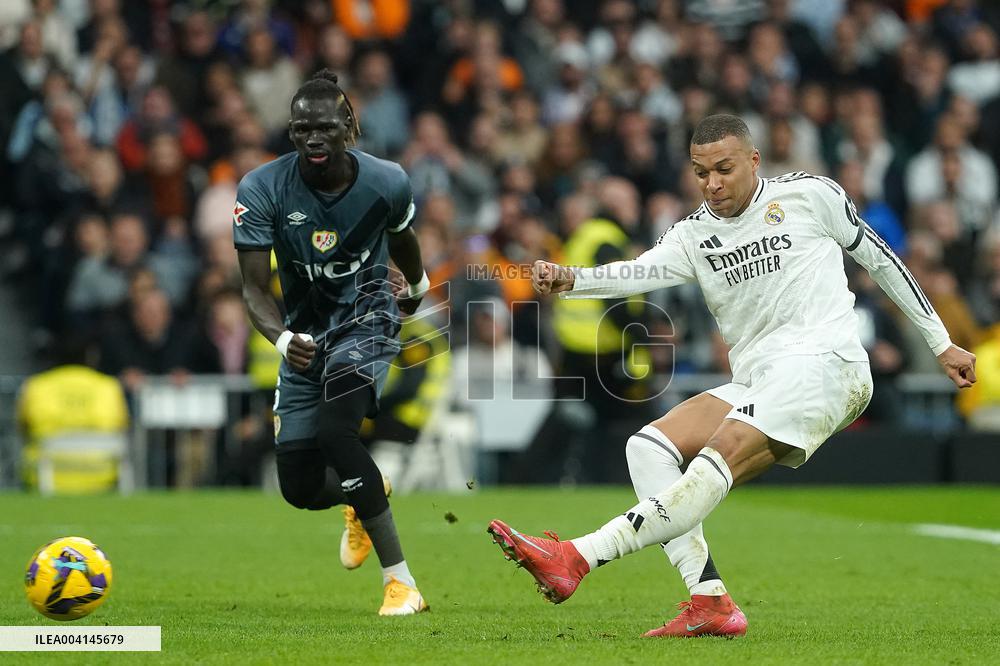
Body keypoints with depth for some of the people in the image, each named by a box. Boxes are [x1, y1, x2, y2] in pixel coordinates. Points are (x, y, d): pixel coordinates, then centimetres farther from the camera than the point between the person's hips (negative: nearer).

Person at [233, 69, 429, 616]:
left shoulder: (386, 183, -15)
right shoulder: (262, 190, -17)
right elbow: (254, 289, -17)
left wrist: (416, 285, 29)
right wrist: (281, 338, -37)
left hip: (366, 319, -3)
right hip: (305, 334, 3)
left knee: (335, 430, -30)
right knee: (299, 487, 0)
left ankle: (400, 583, -25)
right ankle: (362, 495, 39)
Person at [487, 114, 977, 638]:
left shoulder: (811, 195, 4)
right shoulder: (693, 236, 12)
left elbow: (879, 259, 14)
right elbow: (638, 273, -6)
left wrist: (941, 343, 19)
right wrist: (570, 280, -28)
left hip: (824, 364, -7)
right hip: (753, 387, 7)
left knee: (721, 455, -26)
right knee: (648, 446, -11)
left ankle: (576, 559, -40)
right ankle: (710, 603, -18)